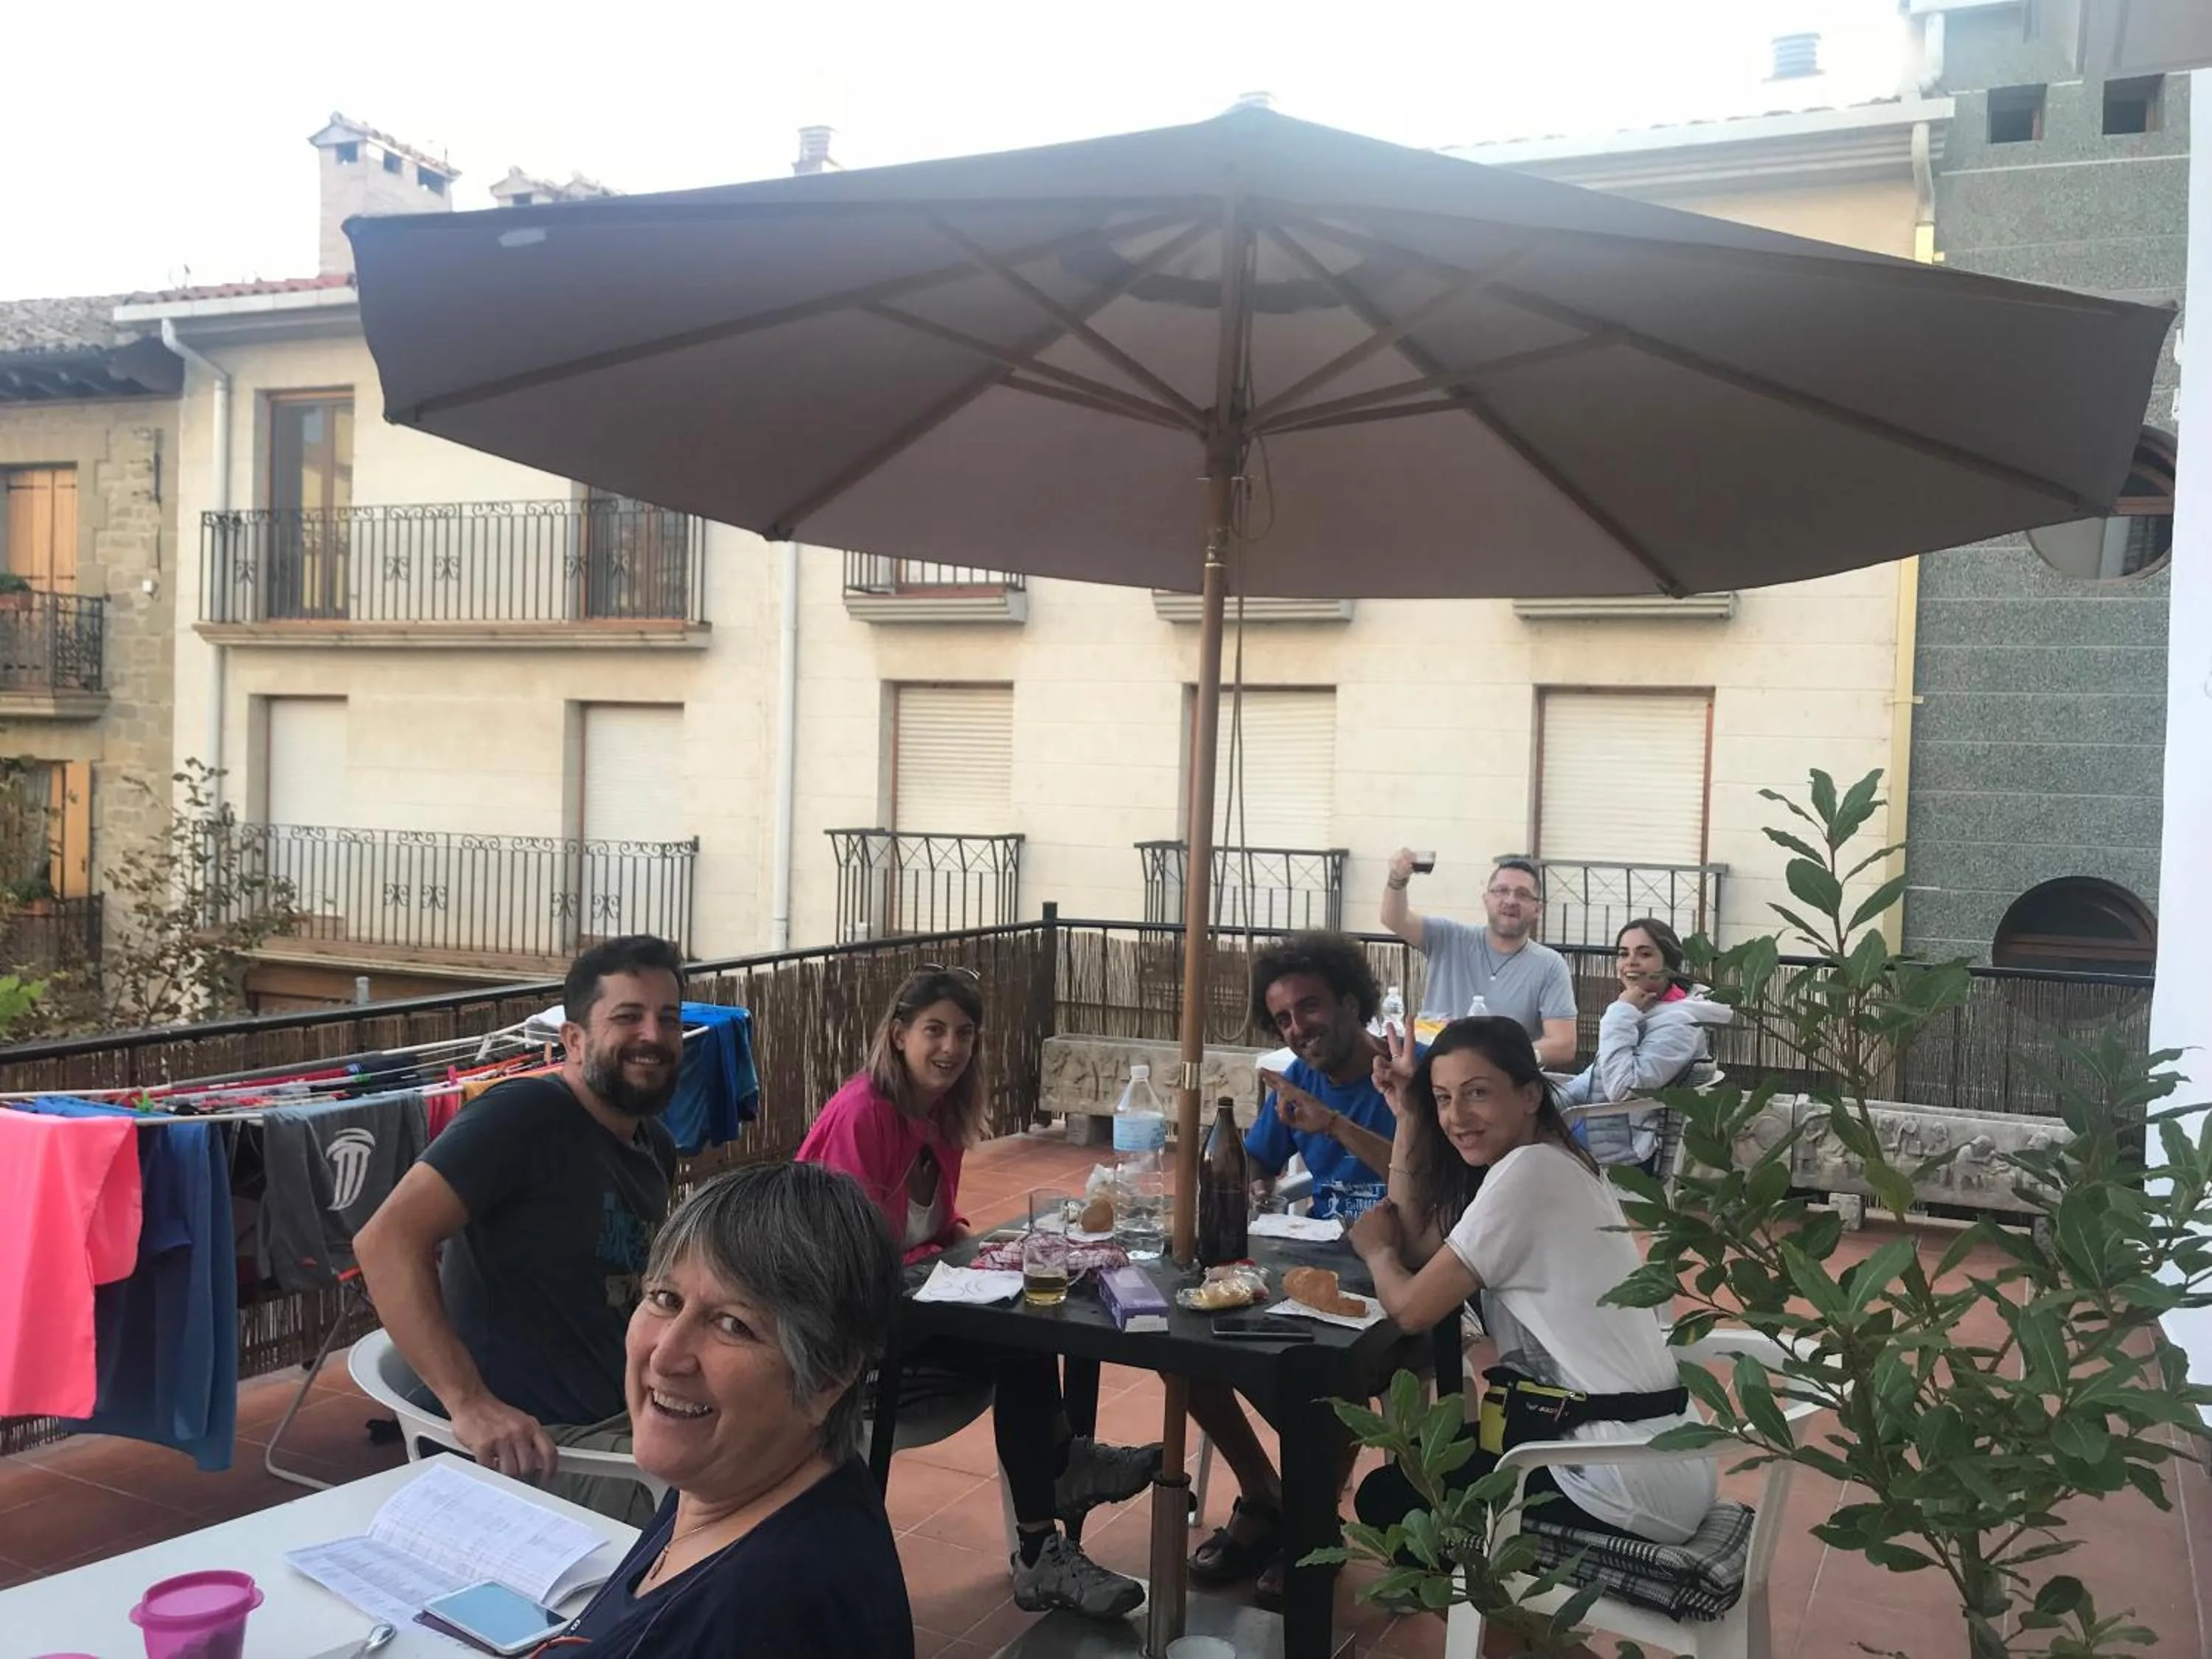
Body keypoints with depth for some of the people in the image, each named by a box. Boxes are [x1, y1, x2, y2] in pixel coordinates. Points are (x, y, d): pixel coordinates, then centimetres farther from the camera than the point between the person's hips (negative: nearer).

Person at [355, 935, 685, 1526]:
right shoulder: (525, 1113, -15)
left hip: (624, 1417, 8)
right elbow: (388, 1240, -25)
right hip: (528, 1441, -8)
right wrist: (469, 1403, -30)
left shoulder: (655, 1148, 10)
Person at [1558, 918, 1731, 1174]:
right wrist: (1556, 1100, 5)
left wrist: (1622, 1014, -22)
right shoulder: (1645, 1010, 9)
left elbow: (1623, 1088, -29)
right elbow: (1600, 1073, 18)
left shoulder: (1677, 1022, -20)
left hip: (1627, 1152, -9)